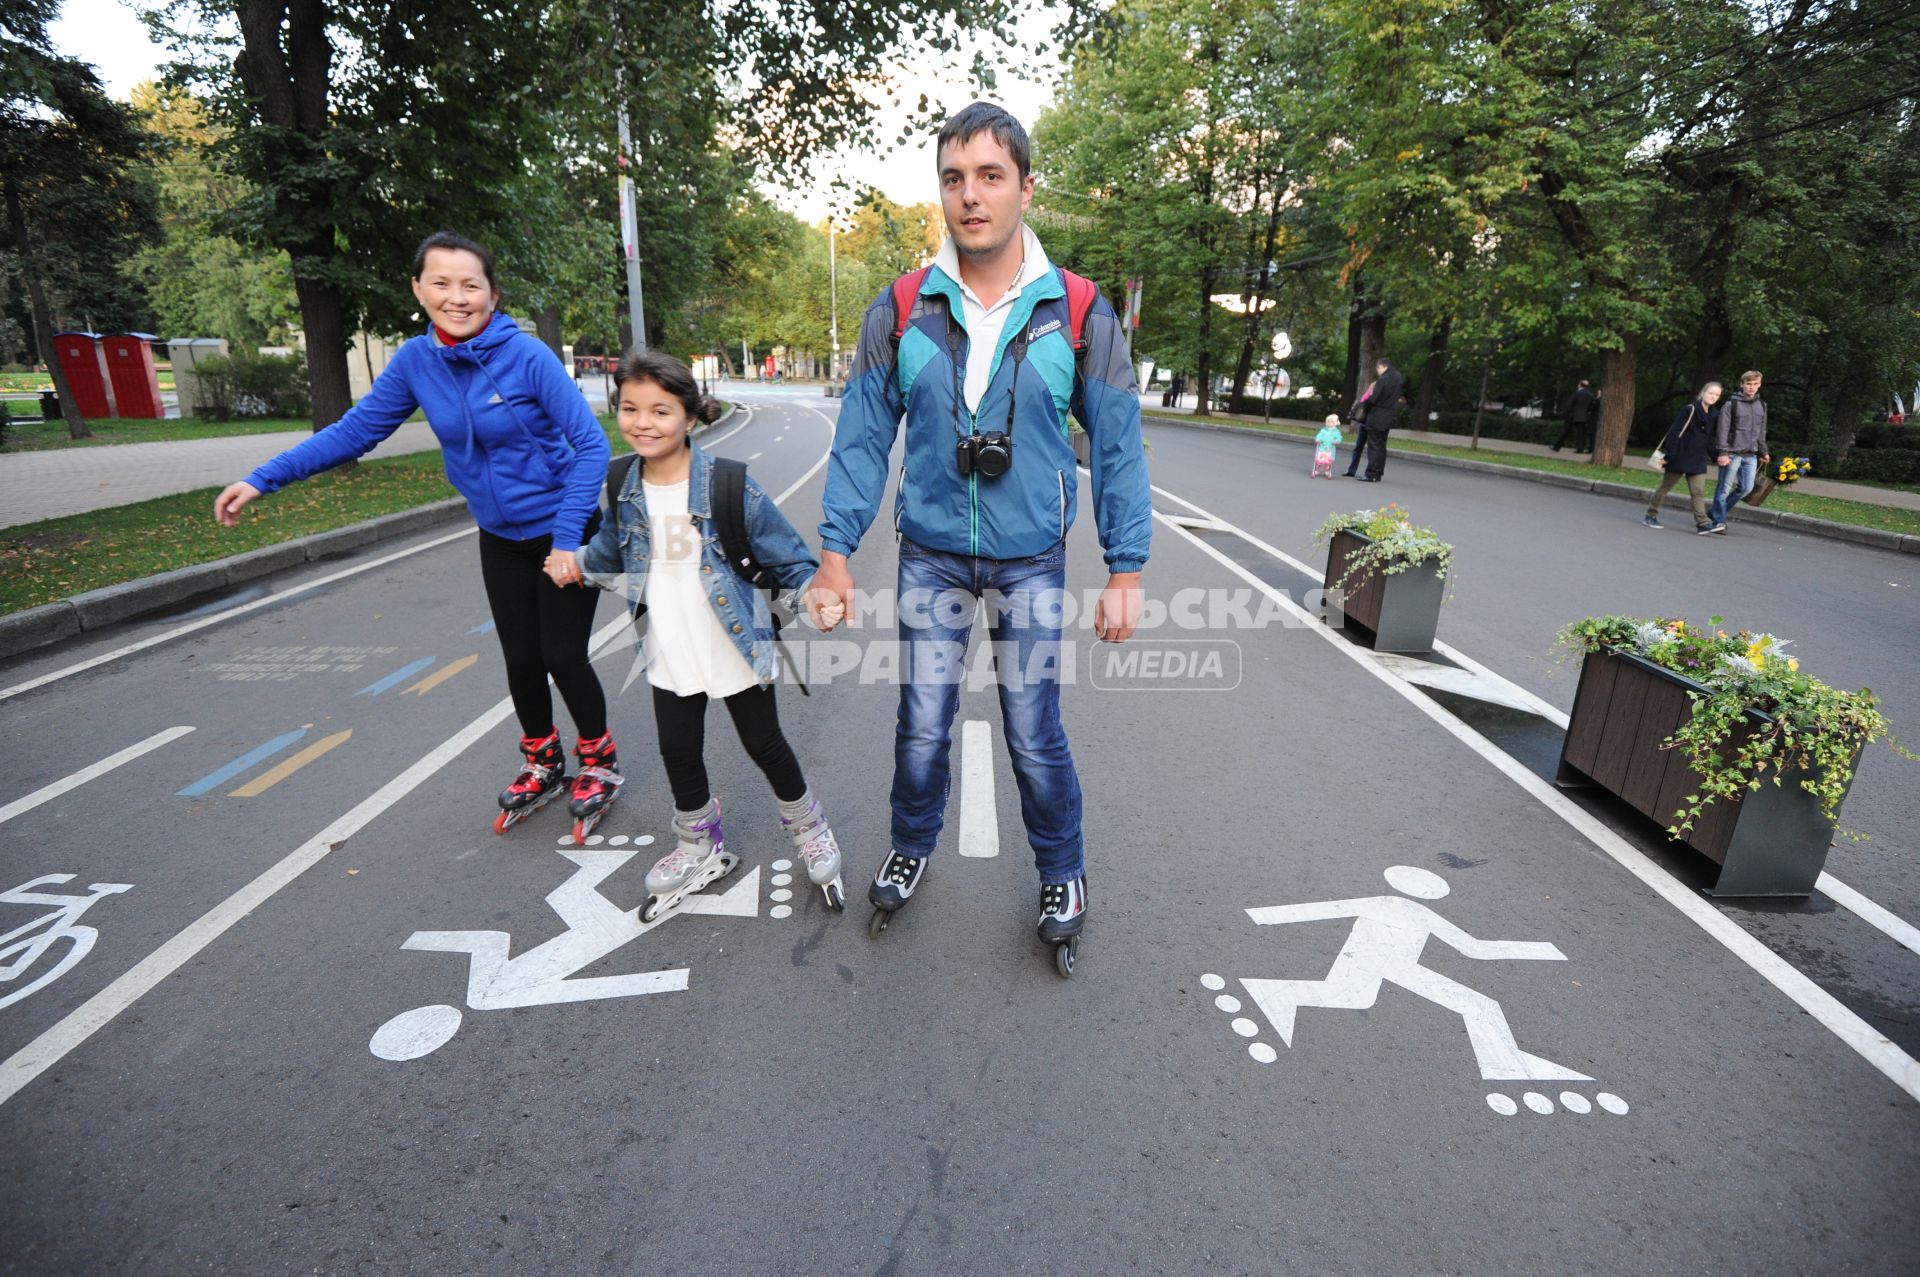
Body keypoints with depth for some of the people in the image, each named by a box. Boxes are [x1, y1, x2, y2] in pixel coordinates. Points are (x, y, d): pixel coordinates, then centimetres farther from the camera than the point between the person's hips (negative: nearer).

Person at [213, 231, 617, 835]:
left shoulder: (527, 355, -20)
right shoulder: (416, 360, -5)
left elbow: (591, 444, -22)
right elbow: (357, 428, 3)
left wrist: (566, 538, -26)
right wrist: (263, 480, -3)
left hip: (563, 533, -5)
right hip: (501, 538, 5)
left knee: (563, 657, 0)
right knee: (521, 661, 11)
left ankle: (598, 762, 25)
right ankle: (541, 764, 34)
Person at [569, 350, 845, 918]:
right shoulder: (625, 490, 0)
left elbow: (788, 555, -13)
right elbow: (613, 553, 19)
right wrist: (577, 562, 4)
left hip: (738, 649, -4)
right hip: (670, 654, 5)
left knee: (764, 744, 9)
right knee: (678, 750, 15)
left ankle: (808, 830, 35)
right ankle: (701, 848, 39)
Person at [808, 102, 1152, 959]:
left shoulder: (1078, 313, -4)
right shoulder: (901, 311, -2)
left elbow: (1117, 447, -1)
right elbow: (862, 439, 1)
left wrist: (1125, 572, -3)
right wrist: (835, 556, -2)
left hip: (1031, 563, -1)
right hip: (930, 558, 1)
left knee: (1035, 736, 6)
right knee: (922, 728, 9)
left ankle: (1061, 873, 31)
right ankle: (912, 847, 37)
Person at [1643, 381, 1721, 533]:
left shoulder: (1711, 415, 12)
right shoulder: (1690, 410, -10)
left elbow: (1709, 440, 18)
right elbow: (1674, 433, -14)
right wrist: (1668, 455, -18)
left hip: (1698, 460, 6)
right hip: (1680, 457, -6)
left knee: (1699, 492, -1)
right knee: (1665, 487, 6)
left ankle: (1703, 523, -5)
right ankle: (1651, 515, 19)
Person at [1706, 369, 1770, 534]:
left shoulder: (1762, 405, 13)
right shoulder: (1731, 404, -5)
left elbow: (1762, 431, 20)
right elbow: (1722, 431, -9)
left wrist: (1763, 452, 18)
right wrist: (1722, 453, -16)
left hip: (1751, 455, 6)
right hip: (1733, 454, -6)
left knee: (1746, 488, 3)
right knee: (1724, 488, -2)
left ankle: (1716, 510, 18)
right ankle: (1719, 521, 6)